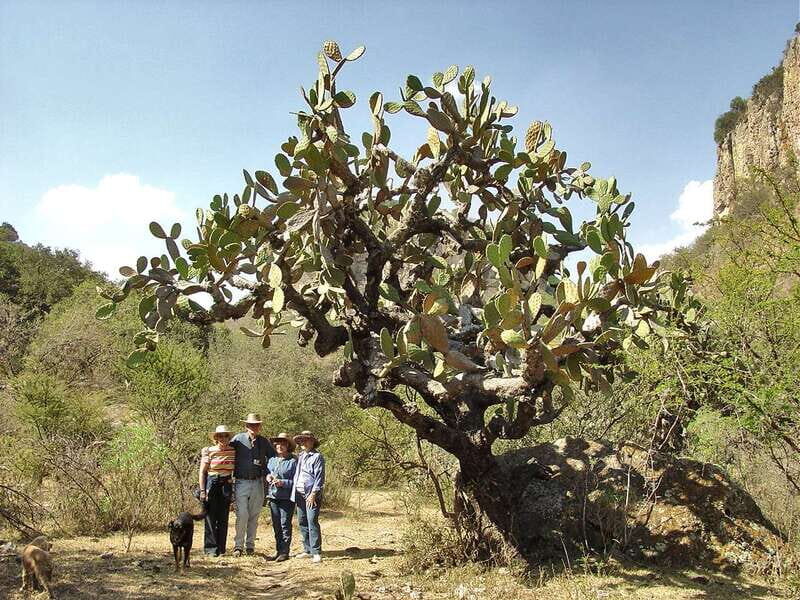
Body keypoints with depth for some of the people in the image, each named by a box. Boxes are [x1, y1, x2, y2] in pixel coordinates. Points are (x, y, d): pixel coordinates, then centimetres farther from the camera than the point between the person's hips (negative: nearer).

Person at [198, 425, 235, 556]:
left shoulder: (233, 450, 4)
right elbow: (202, 472, -2)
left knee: (223, 518, 6)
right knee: (211, 517, -2)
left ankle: (221, 549, 14)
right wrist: (202, 490, -8)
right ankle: (210, 548, 4)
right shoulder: (208, 451, -4)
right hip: (211, 484, -3)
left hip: (226, 485, 3)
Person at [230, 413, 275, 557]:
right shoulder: (238, 439, -1)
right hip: (241, 482, -3)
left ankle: (250, 545, 18)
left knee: (254, 516, 7)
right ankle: (238, 545, 1)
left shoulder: (264, 442, 6)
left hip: (257, 483, 3)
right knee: (242, 515, -9)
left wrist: (266, 474, 4)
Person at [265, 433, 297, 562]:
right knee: (276, 525, 12)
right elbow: (265, 472, 21)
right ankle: (278, 550, 21)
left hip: (286, 498, -6)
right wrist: (267, 477, -1)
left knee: (285, 525, -3)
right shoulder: (271, 460, 12)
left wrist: (283, 483, -20)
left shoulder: (293, 461, -7)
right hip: (273, 497, 6)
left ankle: (284, 552, 3)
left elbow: (296, 481, -9)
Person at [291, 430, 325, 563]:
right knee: (302, 522, 9)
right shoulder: (299, 456, 16)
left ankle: (316, 552, -6)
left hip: (311, 495, -7)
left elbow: (319, 478, -10)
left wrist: (313, 494, -15)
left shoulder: (317, 457, -5)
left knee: (312, 522, -10)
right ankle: (307, 549, 18)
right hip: (299, 494, 7)